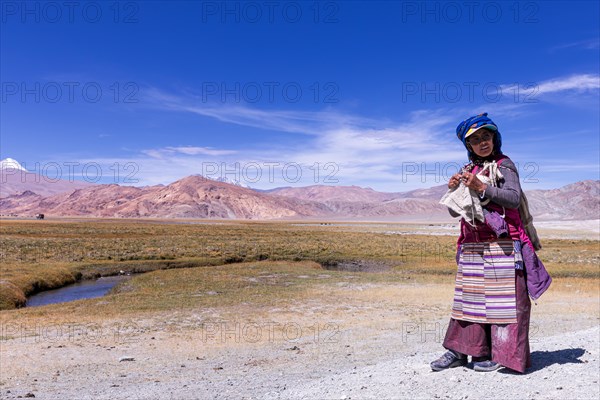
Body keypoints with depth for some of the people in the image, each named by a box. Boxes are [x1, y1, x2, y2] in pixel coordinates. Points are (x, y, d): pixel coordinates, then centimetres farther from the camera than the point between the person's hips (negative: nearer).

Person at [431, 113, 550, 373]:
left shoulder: (504, 165, 1)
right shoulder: (469, 170, 16)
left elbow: (514, 198, -15)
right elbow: (455, 212, 14)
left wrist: (481, 188, -23)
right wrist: (453, 191, -5)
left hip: (501, 244, -5)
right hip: (471, 246, 5)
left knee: (501, 298, -2)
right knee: (468, 295, 6)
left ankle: (501, 353, 7)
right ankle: (460, 351, 11)